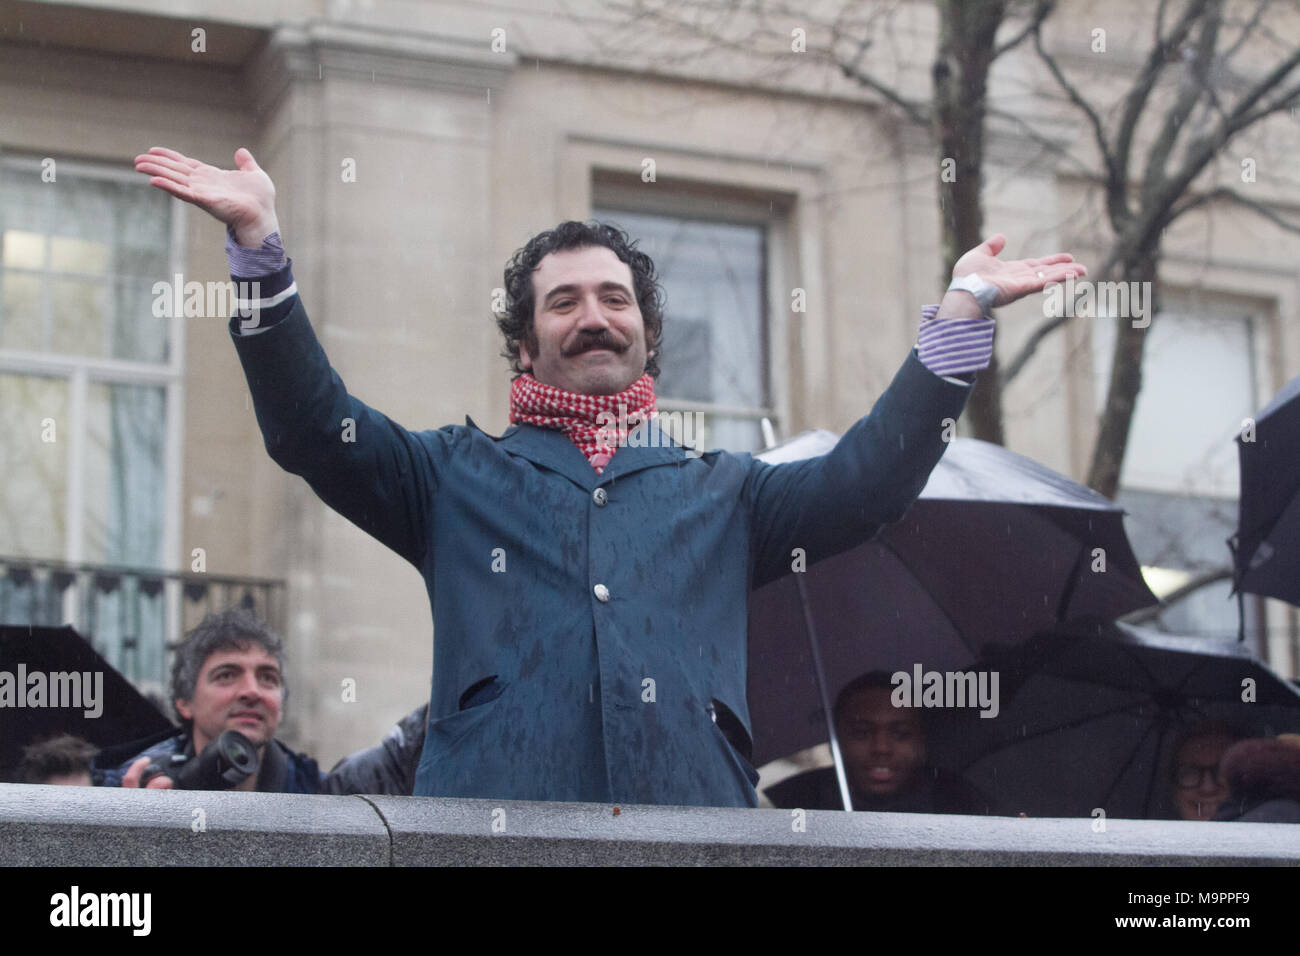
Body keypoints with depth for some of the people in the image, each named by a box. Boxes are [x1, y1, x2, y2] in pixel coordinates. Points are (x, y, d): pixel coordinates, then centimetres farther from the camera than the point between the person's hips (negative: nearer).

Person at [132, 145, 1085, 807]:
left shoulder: (721, 492, 28)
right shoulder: (458, 476, 23)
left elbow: (867, 478, 15)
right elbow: (314, 428, 11)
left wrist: (961, 311, 8)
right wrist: (261, 244, -1)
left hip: (692, 814, 1)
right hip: (496, 817, -1)